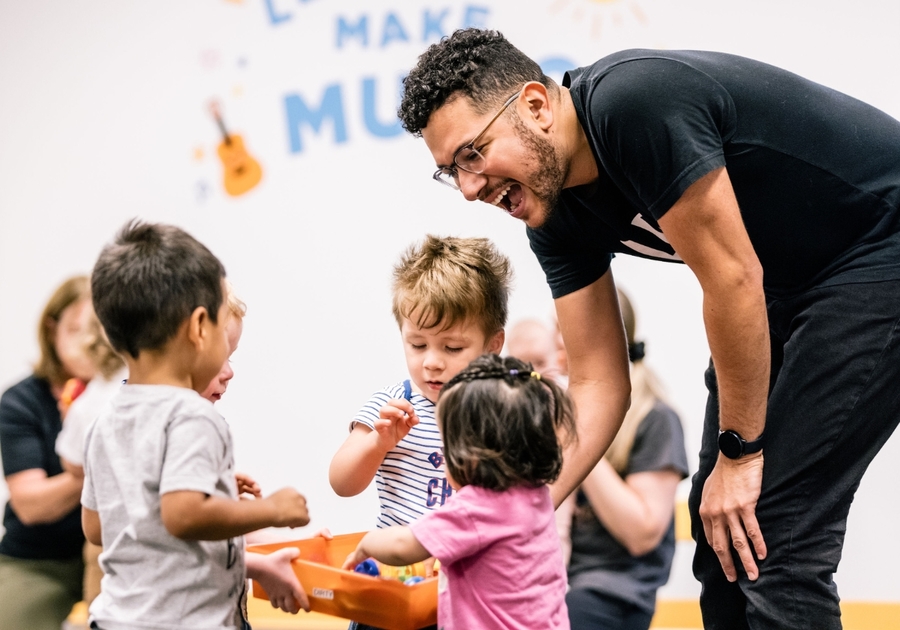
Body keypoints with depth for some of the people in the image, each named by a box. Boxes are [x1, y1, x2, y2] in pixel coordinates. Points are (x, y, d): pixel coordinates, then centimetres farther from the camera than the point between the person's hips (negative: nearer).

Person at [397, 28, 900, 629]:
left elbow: (733, 280, -25)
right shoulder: (557, 214, -3)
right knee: (721, 530, 8)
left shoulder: (635, 102, -29)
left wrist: (739, 450, -16)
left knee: (768, 538, -14)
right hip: (792, 287, 9)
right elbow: (599, 384, 0)